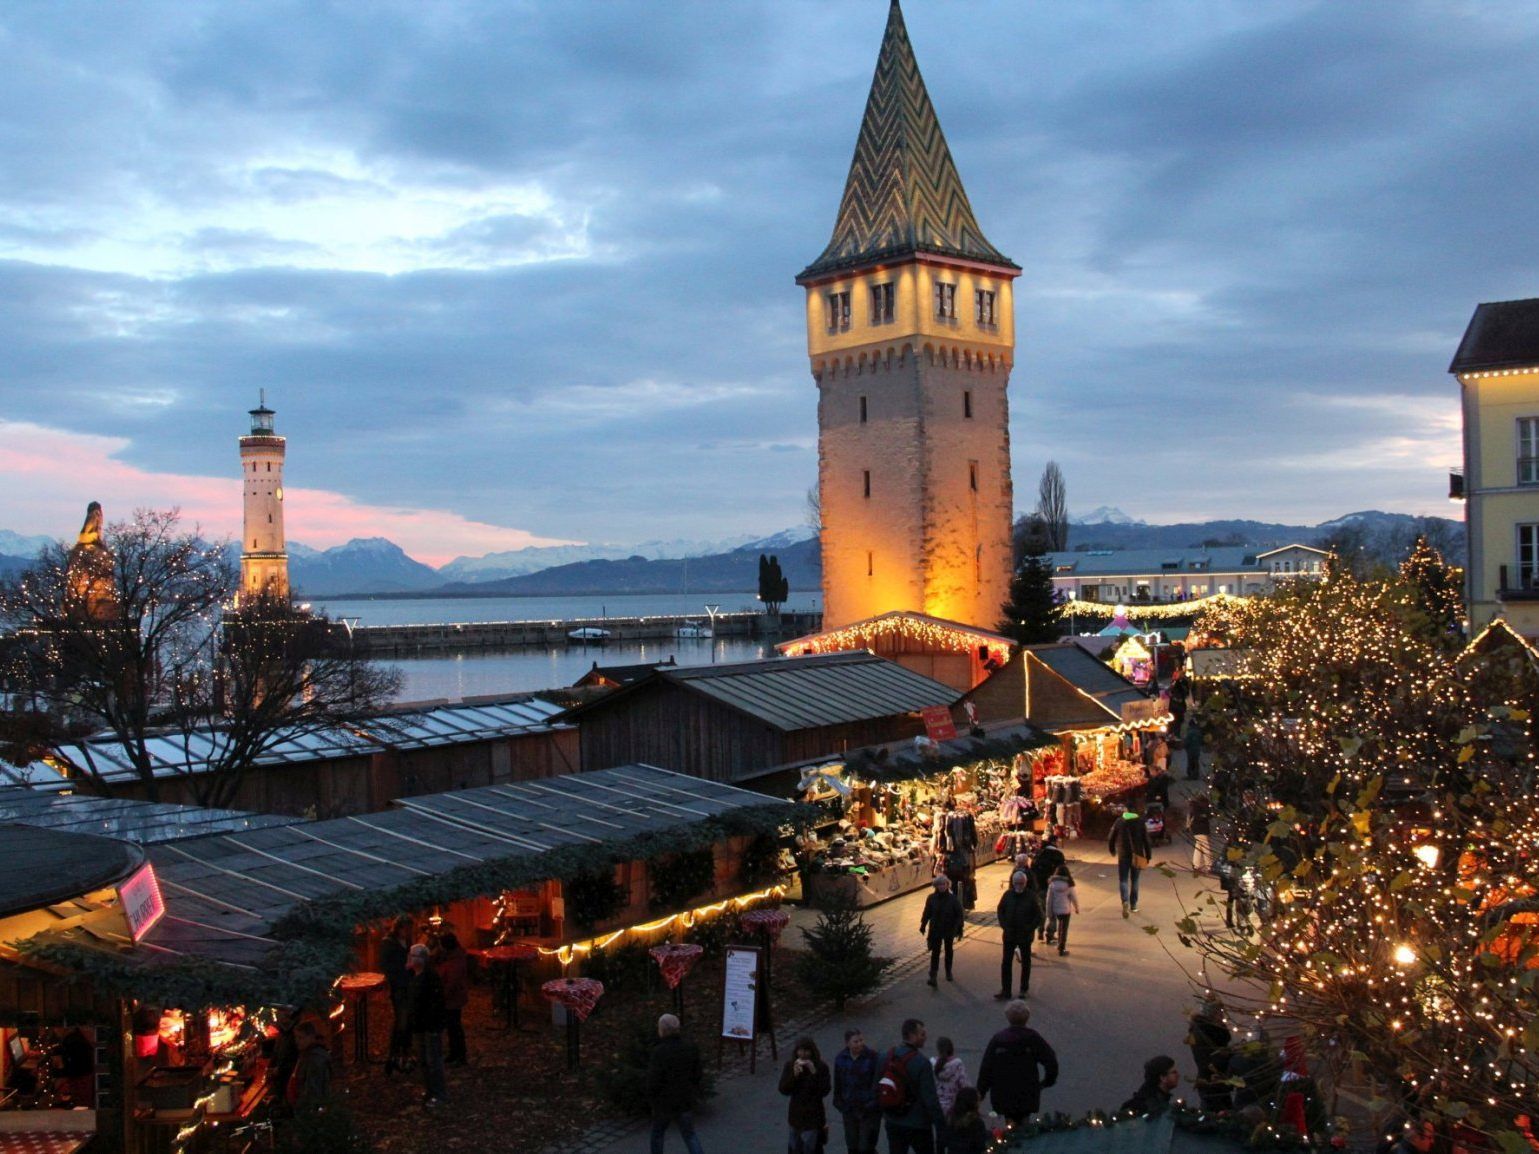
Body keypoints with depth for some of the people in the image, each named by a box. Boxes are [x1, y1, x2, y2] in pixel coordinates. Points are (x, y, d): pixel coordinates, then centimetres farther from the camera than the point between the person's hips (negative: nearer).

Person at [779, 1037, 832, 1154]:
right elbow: (783, 1090, -6)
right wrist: (794, 1075, -21)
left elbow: (824, 1091, -16)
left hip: (813, 1115, -3)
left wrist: (814, 1073, -25)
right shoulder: (790, 1066, -1)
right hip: (796, 1114, 3)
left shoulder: (821, 1067, -9)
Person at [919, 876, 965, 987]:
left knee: (949, 951, 16)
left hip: (949, 930, 0)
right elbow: (927, 913, 3)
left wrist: (959, 928, -7)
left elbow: (959, 914, -6)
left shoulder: (953, 899, -11)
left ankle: (948, 972, 34)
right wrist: (923, 925, 5)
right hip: (935, 930, 0)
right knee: (935, 952, -6)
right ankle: (933, 976, -10)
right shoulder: (931, 898, -7)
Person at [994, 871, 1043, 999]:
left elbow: (1039, 916, -8)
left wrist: (1029, 929, -14)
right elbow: (1000, 910, 9)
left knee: (1025, 963, 12)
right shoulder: (1008, 894, -2)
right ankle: (1005, 990, 10)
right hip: (1009, 935, 2)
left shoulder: (1032, 896, -11)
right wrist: (1004, 925, -2)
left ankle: (1024, 989, 26)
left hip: (1025, 936, -2)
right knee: (1006, 963, 3)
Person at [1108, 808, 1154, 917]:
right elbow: (1146, 840, -5)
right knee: (1134, 880, 15)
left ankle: (1125, 902, -20)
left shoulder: (1119, 822, -2)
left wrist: (1112, 850, 21)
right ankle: (1133, 905, 19)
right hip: (1137, 855, 1)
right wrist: (1148, 856, 1)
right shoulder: (1140, 822, -3)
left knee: (1123, 880, 3)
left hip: (1123, 855, -1)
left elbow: (1111, 838, 4)